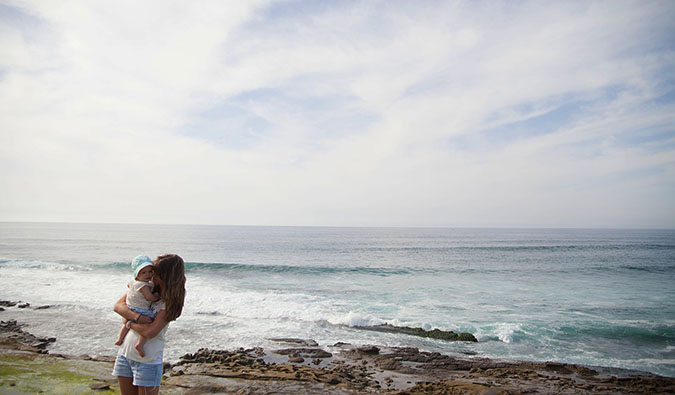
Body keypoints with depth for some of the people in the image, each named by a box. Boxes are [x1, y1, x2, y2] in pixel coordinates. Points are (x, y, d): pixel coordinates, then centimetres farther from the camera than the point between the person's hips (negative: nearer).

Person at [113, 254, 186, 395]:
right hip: (125, 353, 6)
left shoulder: (171, 302, -15)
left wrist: (130, 323, -9)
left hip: (147, 360, -6)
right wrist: (137, 316, -18)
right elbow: (118, 305, -3)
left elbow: (150, 332, -22)